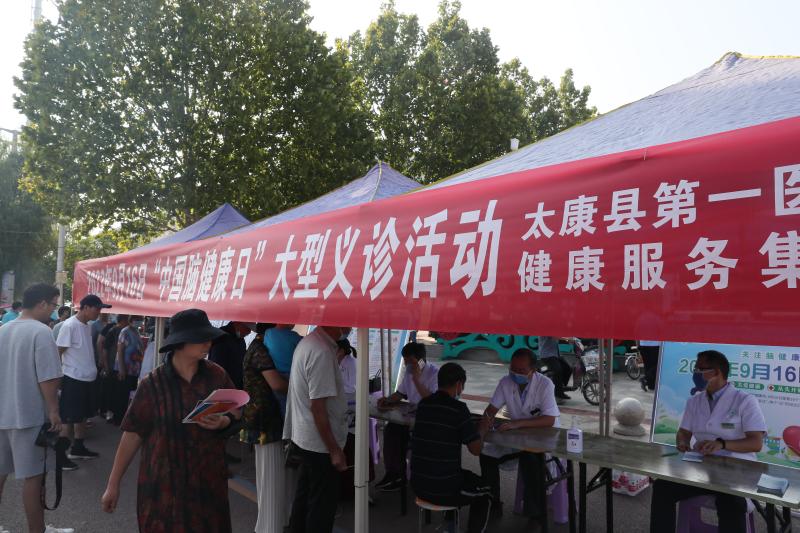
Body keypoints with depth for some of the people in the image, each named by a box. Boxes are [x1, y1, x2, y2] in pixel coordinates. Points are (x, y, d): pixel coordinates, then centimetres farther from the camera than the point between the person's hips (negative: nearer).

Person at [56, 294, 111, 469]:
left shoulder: (88, 326, 9)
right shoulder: (69, 325, -16)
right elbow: (58, 352, -15)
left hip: (88, 378, 9)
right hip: (73, 379, -9)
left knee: (83, 415, 18)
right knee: (69, 418, -1)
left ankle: (78, 448, 31)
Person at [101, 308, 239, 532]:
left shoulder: (217, 376, -4)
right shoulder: (154, 384, -10)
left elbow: (236, 413, 7)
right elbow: (133, 434, -5)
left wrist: (223, 422, -15)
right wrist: (113, 483, -3)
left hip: (209, 480, 2)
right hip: (163, 483, -2)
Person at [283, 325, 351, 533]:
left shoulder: (308, 342, 5)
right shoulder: (322, 352, -26)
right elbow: (318, 406, -26)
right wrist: (335, 450, -19)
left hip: (304, 438, 9)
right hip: (320, 444, -9)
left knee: (304, 496, 21)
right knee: (323, 504, 5)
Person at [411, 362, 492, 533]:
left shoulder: (423, 404, 4)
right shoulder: (458, 408, -15)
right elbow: (476, 449, -11)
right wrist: (482, 429, 8)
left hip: (418, 485, 6)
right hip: (443, 490, -6)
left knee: (467, 476, 34)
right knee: (484, 491, 23)